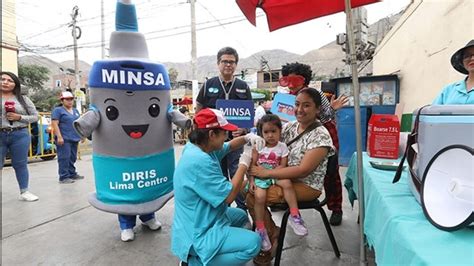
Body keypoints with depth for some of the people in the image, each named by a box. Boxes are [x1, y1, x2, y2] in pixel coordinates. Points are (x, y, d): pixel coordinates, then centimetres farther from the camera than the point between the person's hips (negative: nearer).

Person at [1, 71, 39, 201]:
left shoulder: (23, 99, 8)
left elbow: (35, 116, 7)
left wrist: (19, 117, -9)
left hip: (20, 135, 0)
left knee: (20, 164, 7)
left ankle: (24, 192, 16)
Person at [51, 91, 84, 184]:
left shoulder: (75, 110, 18)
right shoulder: (58, 110, -3)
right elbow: (54, 124, -12)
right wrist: (59, 137, -20)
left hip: (74, 138, 7)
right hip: (64, 138, -7)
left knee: (72, 157, 12)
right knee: (64, 158, -8)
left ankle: (72, 174, 21)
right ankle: (64, 177, -4)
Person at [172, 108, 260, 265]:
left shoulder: (198, 147, 1)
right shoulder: (199, 161, -31)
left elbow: (228, 146, 17)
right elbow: (228, 196, -25)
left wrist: (246, 138, -1)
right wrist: (244, 164, -16)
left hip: (199, 221, 10)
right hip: (197, 233, -10)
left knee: (241, 215, 27)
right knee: (253, 242, -16)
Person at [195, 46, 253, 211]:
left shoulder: (243, 86, 6)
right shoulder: (208, 85, 4)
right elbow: (199, 111, 6)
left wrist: (244, 129, -9)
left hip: (236, 139, 0)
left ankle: (242, 209, 19)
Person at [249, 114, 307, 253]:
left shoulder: (282, 147, 2)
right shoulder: (258, 146, 0)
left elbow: (282, 167, -4)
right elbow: (252, 165, -1)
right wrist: (251, 180, -12)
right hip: (260, 176, -1)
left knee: (287, 183, -30)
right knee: (259, 196, -25)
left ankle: (294, 215, -15)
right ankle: (260, 229, -5)